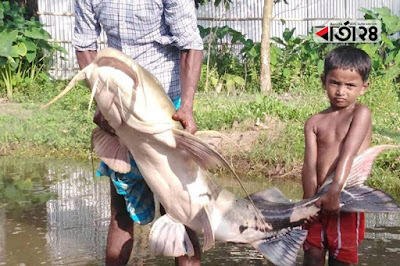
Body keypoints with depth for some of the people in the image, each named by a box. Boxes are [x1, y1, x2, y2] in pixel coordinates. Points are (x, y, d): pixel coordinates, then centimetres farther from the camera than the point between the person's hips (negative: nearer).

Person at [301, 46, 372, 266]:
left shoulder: (361, 113, -5)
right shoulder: (314, 123, 6)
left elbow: (348, 154, -17)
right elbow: (310, 164, -5)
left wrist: (335, 192, -28)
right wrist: (310, 200, -18)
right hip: (317, 200, 4)